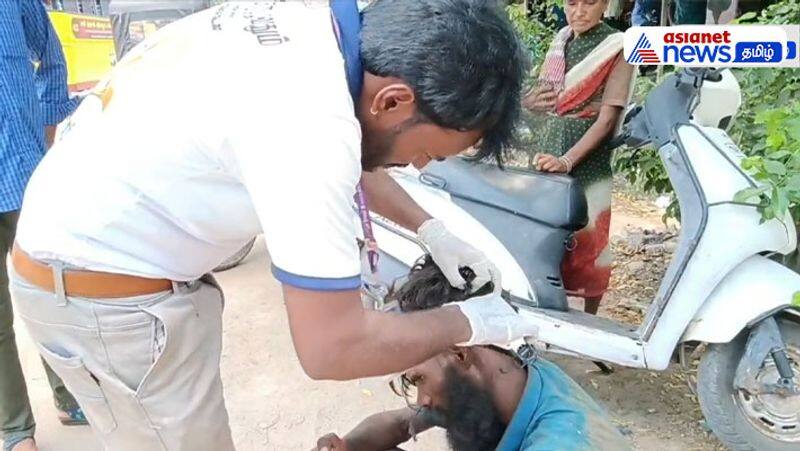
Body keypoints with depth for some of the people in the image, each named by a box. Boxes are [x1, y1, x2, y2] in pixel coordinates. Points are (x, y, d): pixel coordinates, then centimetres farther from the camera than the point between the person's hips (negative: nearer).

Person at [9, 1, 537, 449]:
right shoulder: (307, 118, -34)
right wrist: (467, 323, -13)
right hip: (102, 288, -9)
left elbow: (354, 154, 14)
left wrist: (432, 230, 9)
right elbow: (333, 348, -28)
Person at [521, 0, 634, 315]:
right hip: (546, 156, 6)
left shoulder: (617, 48, -8)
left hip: (587, 161, -6)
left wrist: (567, 160, -26)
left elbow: (607, 119, -15)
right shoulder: (560, 40, 12)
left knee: (586, 241, 0)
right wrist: (529, 101, 1)